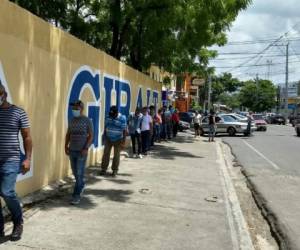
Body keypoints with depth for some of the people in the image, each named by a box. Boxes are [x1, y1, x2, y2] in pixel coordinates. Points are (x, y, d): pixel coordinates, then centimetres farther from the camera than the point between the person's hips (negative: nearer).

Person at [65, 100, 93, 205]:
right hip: (72, 151, 5)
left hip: (81, 152, -5)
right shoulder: (72, 120, 9)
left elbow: (91, 136, -8)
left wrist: (86, 148, -17)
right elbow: (68, 134, 16)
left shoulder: (87, 121, -6)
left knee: (79, 174, -5)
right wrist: (66, 146, 6)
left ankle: (76, 196, -1)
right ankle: (81, 185, 38)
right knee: (75, 173, 14)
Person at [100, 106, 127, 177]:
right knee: (106, 154, 1)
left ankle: (115, 170, 14)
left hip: (118, 140, -3)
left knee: (116, 155, 4)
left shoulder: (122, 119, -16)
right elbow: (105, 127, 7)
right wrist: (104, 137, 9)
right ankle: (103, 169, 8)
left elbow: (124, 131, -14)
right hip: (108, 139, 3)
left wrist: (123, 141, -17)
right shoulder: (108, 117, -3)